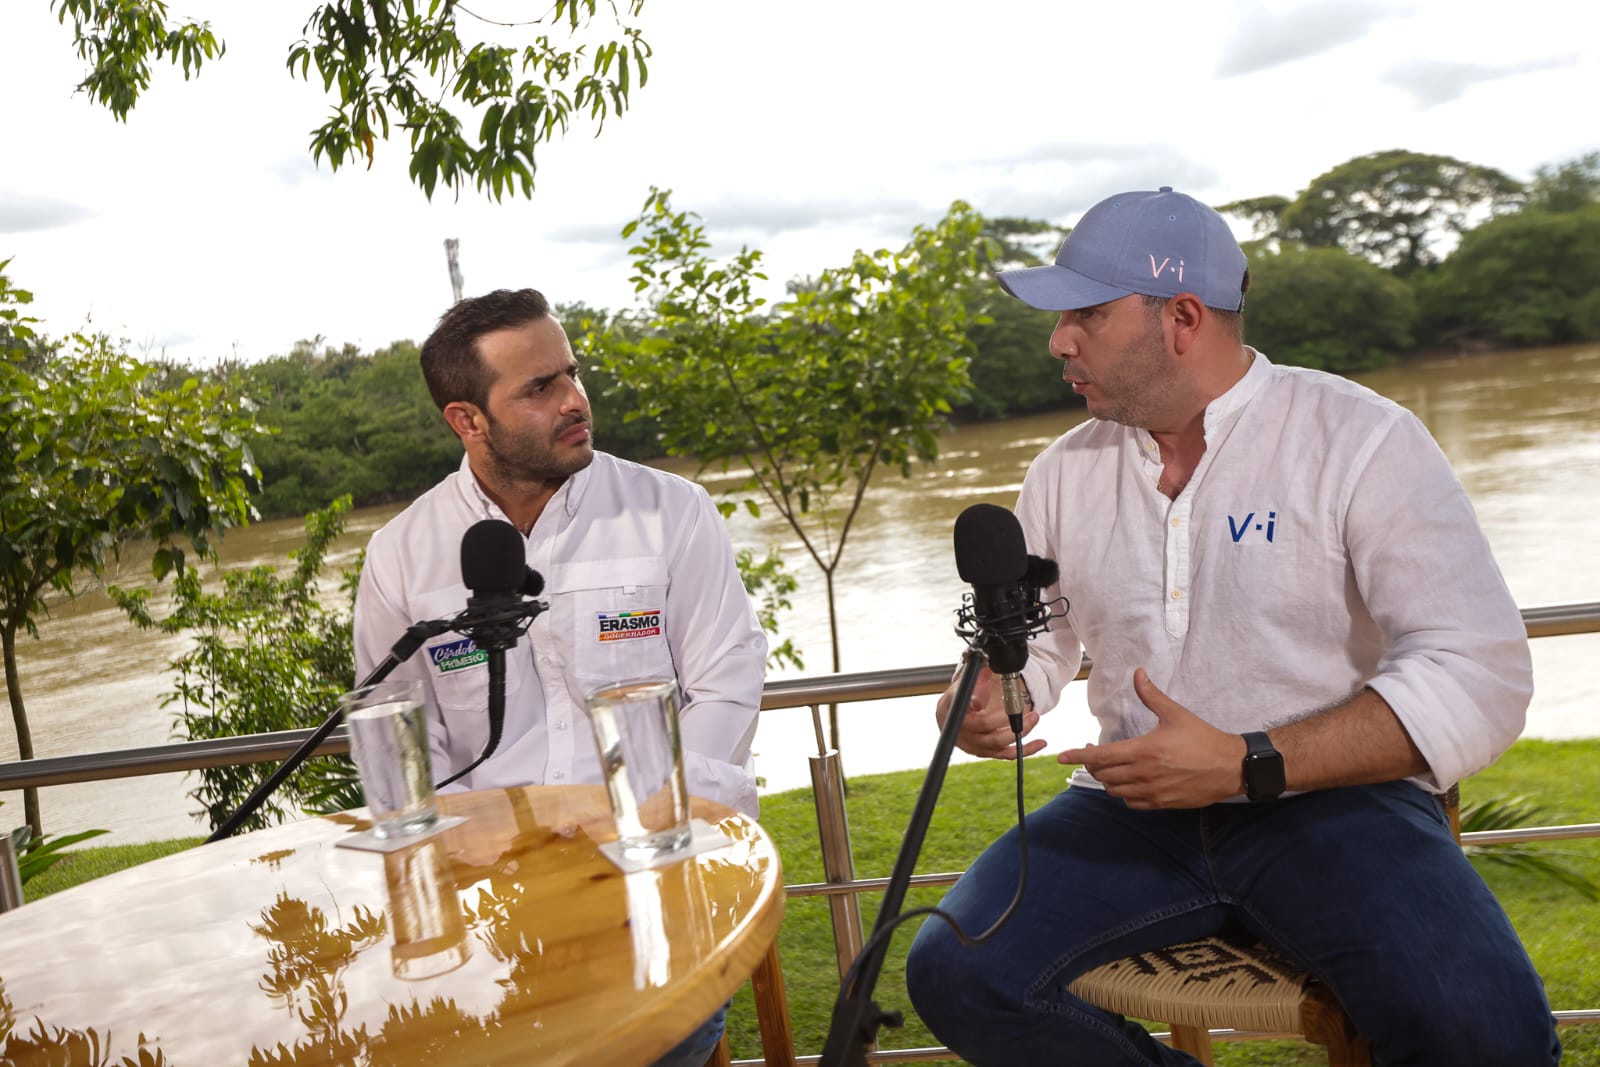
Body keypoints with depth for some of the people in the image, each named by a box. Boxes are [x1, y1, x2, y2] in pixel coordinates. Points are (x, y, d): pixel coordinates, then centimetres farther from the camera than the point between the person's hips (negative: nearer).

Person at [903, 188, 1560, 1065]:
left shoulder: (1361, 440, -7)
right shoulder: (1064, 472, 9)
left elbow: (1480, 678, -14)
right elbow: (1027, 641, 20)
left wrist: (1245, 766, -23)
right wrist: (987, 701, -6)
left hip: (1329, 799, -3)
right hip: (1131, 809, 4)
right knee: (954, 977, -19)